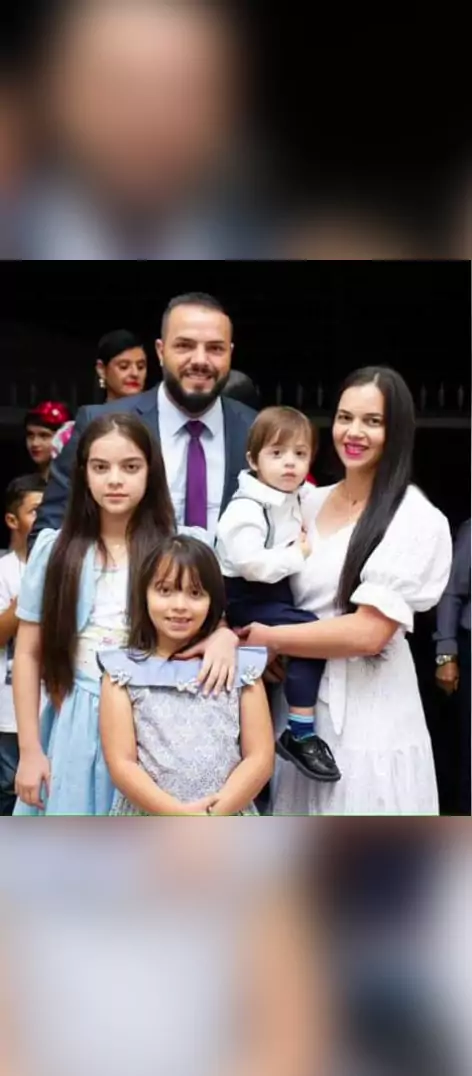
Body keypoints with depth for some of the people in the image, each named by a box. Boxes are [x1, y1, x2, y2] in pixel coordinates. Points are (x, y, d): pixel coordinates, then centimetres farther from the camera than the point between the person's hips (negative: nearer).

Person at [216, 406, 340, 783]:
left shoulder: (302, 497, 5)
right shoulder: (246, 508, -18)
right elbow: (252, 564, -30)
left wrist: (308, 545, 2)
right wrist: (298, 556, -19)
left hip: (279, 591, 9)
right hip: (247, 598, -9)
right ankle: (300, 735, -16)